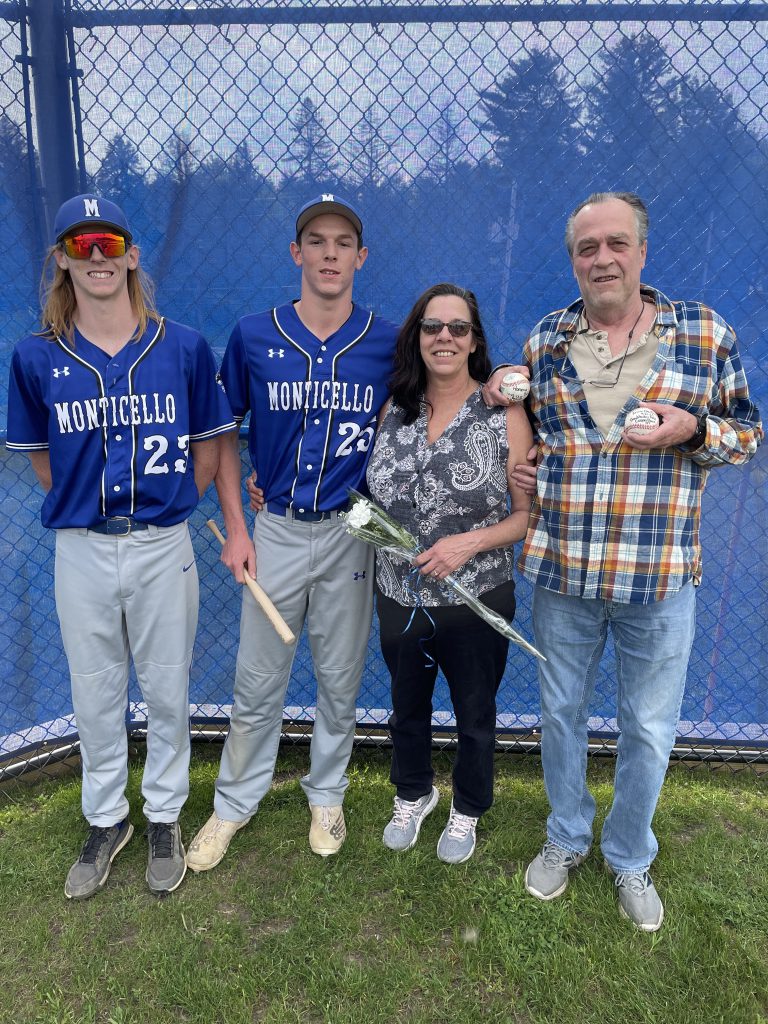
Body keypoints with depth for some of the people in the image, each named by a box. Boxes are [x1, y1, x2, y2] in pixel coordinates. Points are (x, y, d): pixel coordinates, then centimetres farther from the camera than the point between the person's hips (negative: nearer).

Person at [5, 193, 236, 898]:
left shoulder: (183, 347, -4)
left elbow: (208, 444, 4)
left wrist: (167, 506, 2)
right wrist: (85, 505, 4)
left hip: (163, 547, -1)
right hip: (81, 550, 1)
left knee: (167, 692, 12)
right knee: (96, 696, 15)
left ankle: (164, 818, 34)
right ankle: (106, 820, 37)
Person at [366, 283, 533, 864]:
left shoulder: (505, 414, -11)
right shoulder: (394, 410, 0)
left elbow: (530, 513, -9)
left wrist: (470, 542, -23)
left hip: (476, 602, -3)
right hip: (400, 597, 3)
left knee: (475, 717, 18)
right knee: (408, 708, 24)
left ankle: (468, 810, 46)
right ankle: (413, 795, 52)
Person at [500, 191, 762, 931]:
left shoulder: (706, 334, -1)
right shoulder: (544, 341, 4)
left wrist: (693, 430, -15)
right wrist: (517, 465, -3)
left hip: (659, 578, -1)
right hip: (560, 570, 2)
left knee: (648, 728, 13)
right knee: (560, 712, 17)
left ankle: (630, 857, 39)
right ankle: (566, 838, 42)